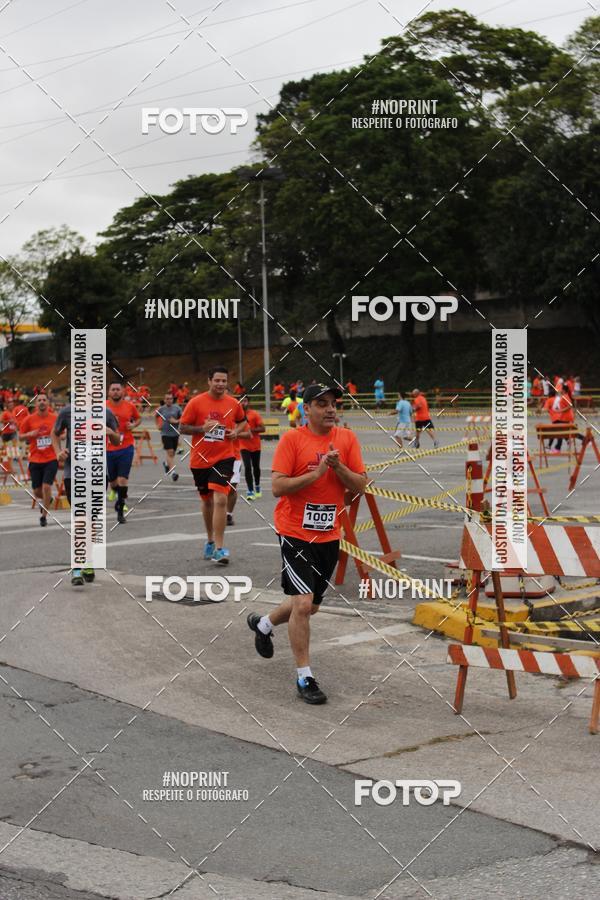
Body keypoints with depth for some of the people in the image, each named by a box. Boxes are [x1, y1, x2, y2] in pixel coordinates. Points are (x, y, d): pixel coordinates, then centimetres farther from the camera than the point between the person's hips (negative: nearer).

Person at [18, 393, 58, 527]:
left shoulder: (55, 418, -1)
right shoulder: (29, 419, -2)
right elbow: (21, 436, 7)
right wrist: (30, 434, -13)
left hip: (51, 459, -1)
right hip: (35, 460, 1)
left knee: (46, 486, -13)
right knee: (37, 491, 7)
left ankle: (44, 516, 4)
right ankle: (45, 500, 44)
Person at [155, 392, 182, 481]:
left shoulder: (177, 408, -1)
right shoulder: (161, 409, 1)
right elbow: (155, 416, 21)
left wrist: (176, 421, -14)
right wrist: (157, 425, 12)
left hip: (175, 433, 2)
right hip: (165, 433, -2)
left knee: (172, 453, 14)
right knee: (170, 452, -14)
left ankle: (166, 463, 45)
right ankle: (172, 472, -16)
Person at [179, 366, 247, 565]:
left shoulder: (234, 403, 0)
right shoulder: (196, 402, -6)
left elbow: (242, 421, 20)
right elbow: (182, 428, -3)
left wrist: (236, 431, -1)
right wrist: (202, 428, -18)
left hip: (223, 458, -1)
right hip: (200, 459, 1)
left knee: (220, 499, -16)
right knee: (207, 500, 17)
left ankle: (219, 548, -14)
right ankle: (210, 540, 37)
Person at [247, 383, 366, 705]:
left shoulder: (347, 438, 2)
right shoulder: (292, 439, -10)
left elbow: (360, 486, -1)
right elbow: (277, 487, -15)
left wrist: (338, 466, -17)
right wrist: (315, 474, -22)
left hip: (329, 536, 5)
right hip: (295, 533, -5)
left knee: (310, 606, 18)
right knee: (303, 603, -13)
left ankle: (263, 624, 47)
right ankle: (304, 677, 1)